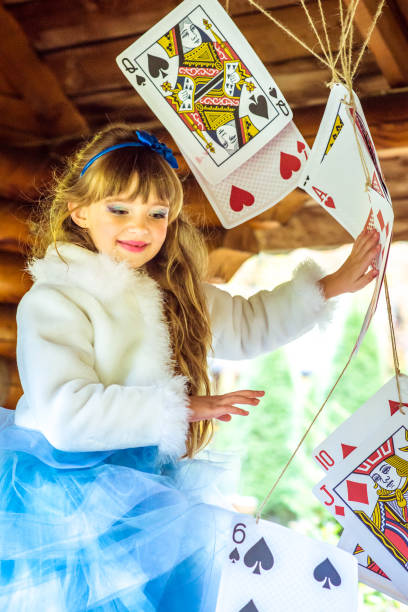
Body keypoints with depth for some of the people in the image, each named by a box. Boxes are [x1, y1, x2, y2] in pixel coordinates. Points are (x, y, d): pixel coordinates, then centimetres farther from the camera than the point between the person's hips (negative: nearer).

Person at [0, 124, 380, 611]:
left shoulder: (174, 293, 10)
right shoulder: (52, 301, -12)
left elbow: (247, 324, 25)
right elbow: (67, 414, -23)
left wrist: (332, 285, 20)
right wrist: (178, 407, -20)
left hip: (148, 478, 7)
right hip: (71, 478, -6)